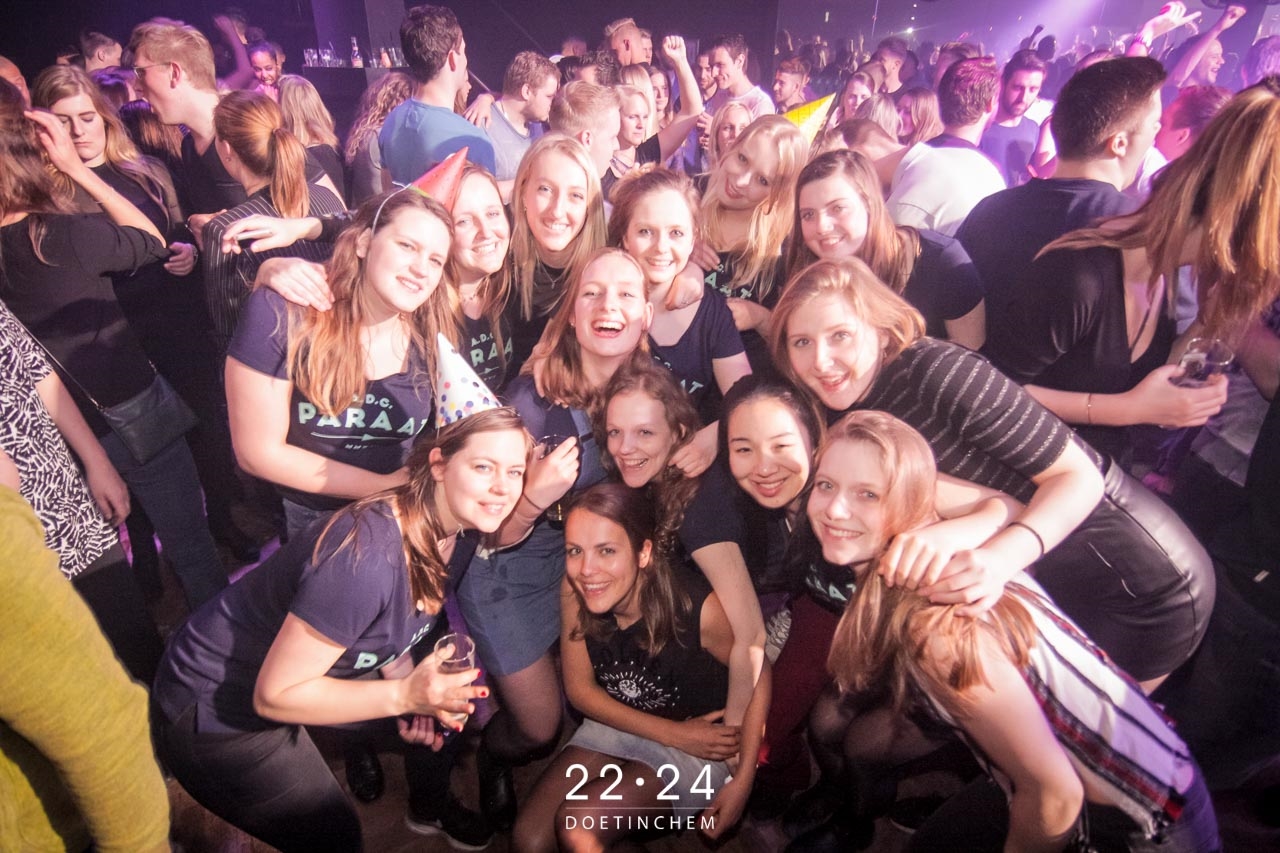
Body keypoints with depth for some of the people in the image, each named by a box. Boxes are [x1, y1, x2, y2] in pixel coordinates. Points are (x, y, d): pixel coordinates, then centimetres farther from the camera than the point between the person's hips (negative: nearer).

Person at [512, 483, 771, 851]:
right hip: (616, 723, 4)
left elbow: (757, 675, -14)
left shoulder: (696, 606, -31)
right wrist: (673, 734, -15)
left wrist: (742, 781, -14)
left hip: (701, 741, -3)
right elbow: (580, 688, -7)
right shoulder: (574, 594, -19)